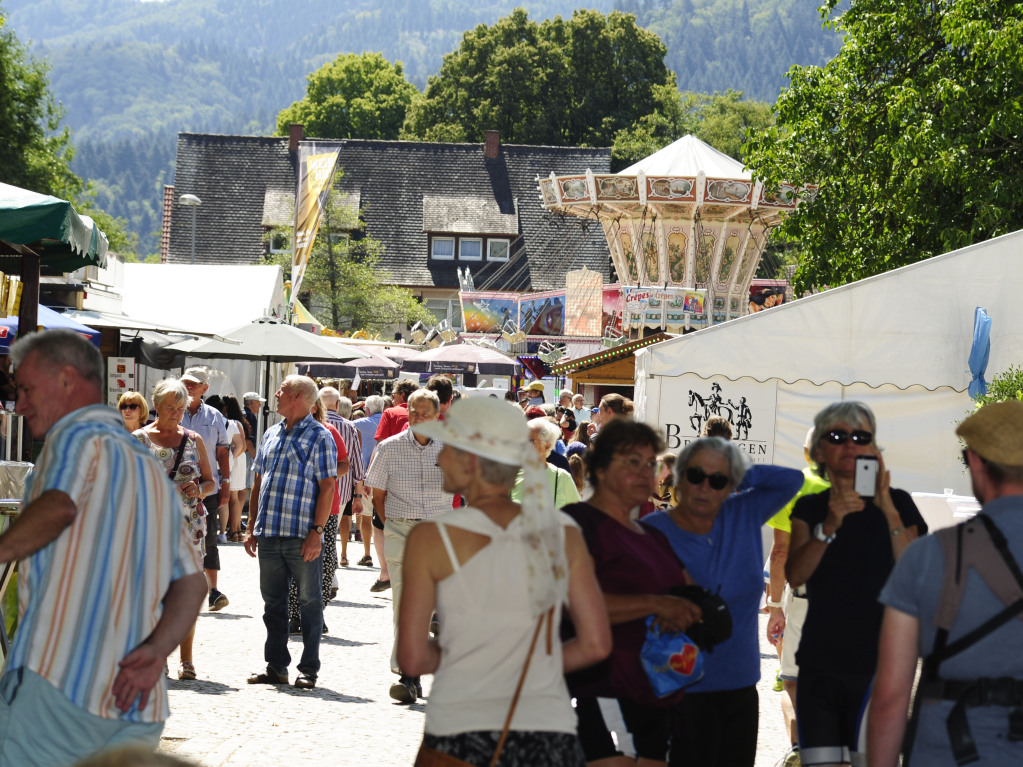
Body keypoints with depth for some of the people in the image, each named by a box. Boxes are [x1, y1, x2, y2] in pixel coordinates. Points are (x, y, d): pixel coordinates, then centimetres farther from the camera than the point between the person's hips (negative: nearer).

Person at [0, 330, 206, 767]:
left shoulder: (79, 436, 1)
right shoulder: (153, 470, 25)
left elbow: (58, 507, -22)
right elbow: (192, 583, 15)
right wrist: (153, 652, 3)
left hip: (58, 685, -8)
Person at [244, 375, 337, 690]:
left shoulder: (319, 437, -4)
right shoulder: (271, 434, 15)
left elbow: (327, 487, -9)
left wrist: (316, 531, -16)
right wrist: (252, 527, 13)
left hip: (303, 536, -6)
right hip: (269, 534, 6)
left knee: (309, 601, 2)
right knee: (273, 601, 10)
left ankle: (309, 668, 7)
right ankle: (276, 666, 18)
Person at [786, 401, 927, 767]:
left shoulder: (897, 503, 3)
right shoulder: (810, 508, 11)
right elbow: (794, 575, -5)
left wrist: (889, 510, -20)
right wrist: (830, 525, -20)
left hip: (877, 666, -3)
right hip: (820, 662, 3)